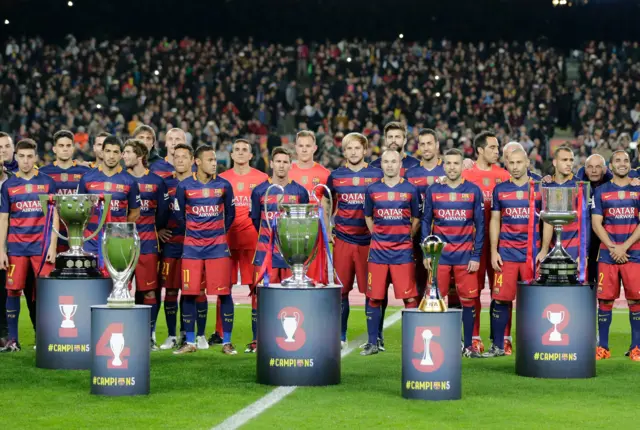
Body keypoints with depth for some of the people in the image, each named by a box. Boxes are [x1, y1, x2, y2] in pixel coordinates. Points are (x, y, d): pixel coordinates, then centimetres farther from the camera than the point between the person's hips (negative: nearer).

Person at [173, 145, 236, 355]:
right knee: (189, 294, 1)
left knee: (224, 293, -3)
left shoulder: (223, 185, 2)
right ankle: (190, 342, 11)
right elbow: (180, 216, 12)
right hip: (192, 247, 0)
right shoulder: (184, 186, 0)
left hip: (218, 246, 0)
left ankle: (227, 342, 5)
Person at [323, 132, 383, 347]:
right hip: (342, 239, 2)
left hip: (369, 239, -1)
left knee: (371, 290, 1)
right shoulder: (336, 176, 7)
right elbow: (325, 204, 18)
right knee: (341, 289, 4)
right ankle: (340, 336, 12)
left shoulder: (376, 175, 2)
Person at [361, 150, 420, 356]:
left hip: (403, 251, -1)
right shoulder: (372, 190, 5)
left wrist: (406, 238, 7)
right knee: (374, 298, 3)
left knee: (410, 297, -4)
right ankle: (373, 342, 11)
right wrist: (378, 236, 9)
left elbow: (416, 219, 11)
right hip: (378, 251, 1)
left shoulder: (410, 190, 2)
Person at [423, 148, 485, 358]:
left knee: (468, 300, 1)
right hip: (439, 254, 1)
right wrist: (426, 253, 0)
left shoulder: (473, 191, 2)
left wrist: (477, 256, -4)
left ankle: (469, 345, 11)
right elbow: (426, 222, 8)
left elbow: (480, 226, 3)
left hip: (465, 255, -1)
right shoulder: (433, 191, 5)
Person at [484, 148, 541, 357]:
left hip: (532, 252, -1)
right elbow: (494, 221, 10)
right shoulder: (500, 189, 8)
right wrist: (493, 251, 2)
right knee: (501, 299, -1)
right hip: (506, 252, 1)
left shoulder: (539, 189, 5)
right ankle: (498, 346, 7)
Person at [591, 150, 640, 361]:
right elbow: (596, 223, 3)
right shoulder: (601, 191, 7)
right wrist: (612, 248, -8)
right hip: (607, 254, 1)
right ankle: (602, 347, 7)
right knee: (605, 300, 1)